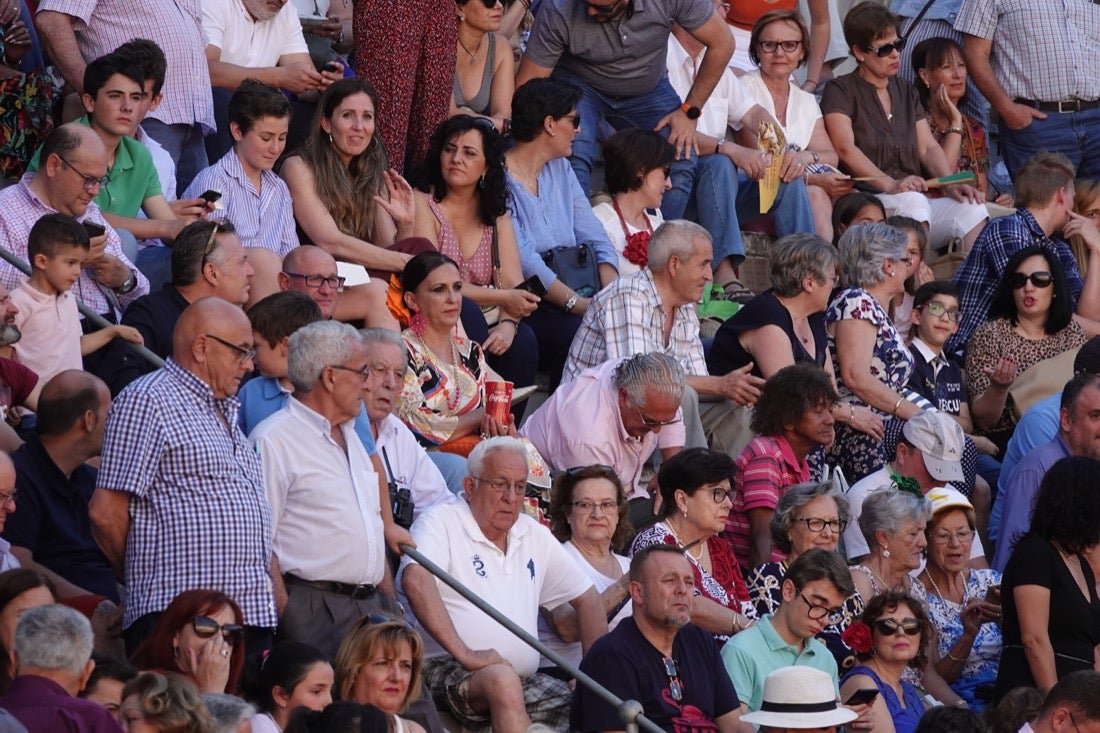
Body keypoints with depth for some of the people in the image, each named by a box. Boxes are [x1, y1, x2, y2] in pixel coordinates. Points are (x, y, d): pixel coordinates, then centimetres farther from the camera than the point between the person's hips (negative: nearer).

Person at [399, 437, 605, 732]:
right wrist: (463, 653, -28)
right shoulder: (442, 523, -2)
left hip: (523, 680, 6)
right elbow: (415, 580, -22)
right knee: (502, 679, -39)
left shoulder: (534, 536, 19)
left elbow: (586, 598, 26)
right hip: (446, 671, -6)